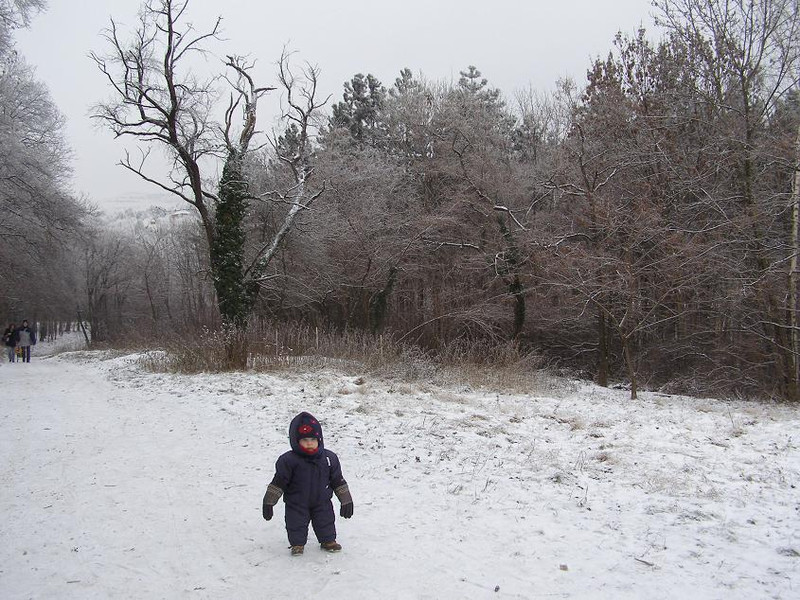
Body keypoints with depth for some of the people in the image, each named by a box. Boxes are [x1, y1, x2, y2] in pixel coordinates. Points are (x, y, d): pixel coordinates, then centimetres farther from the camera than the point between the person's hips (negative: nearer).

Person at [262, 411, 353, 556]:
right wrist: (269, 502, -12)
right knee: (296, 524, 7)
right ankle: (297, 543, 32)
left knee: (326, 522, 13)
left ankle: (328, 541, 36)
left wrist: (346, 500, 3)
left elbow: (338, 481, 1)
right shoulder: (288, 460, -18)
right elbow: (278, 482, -12)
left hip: (322, 502, 2)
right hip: (296, 504, -2)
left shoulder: (329, 458, -9)